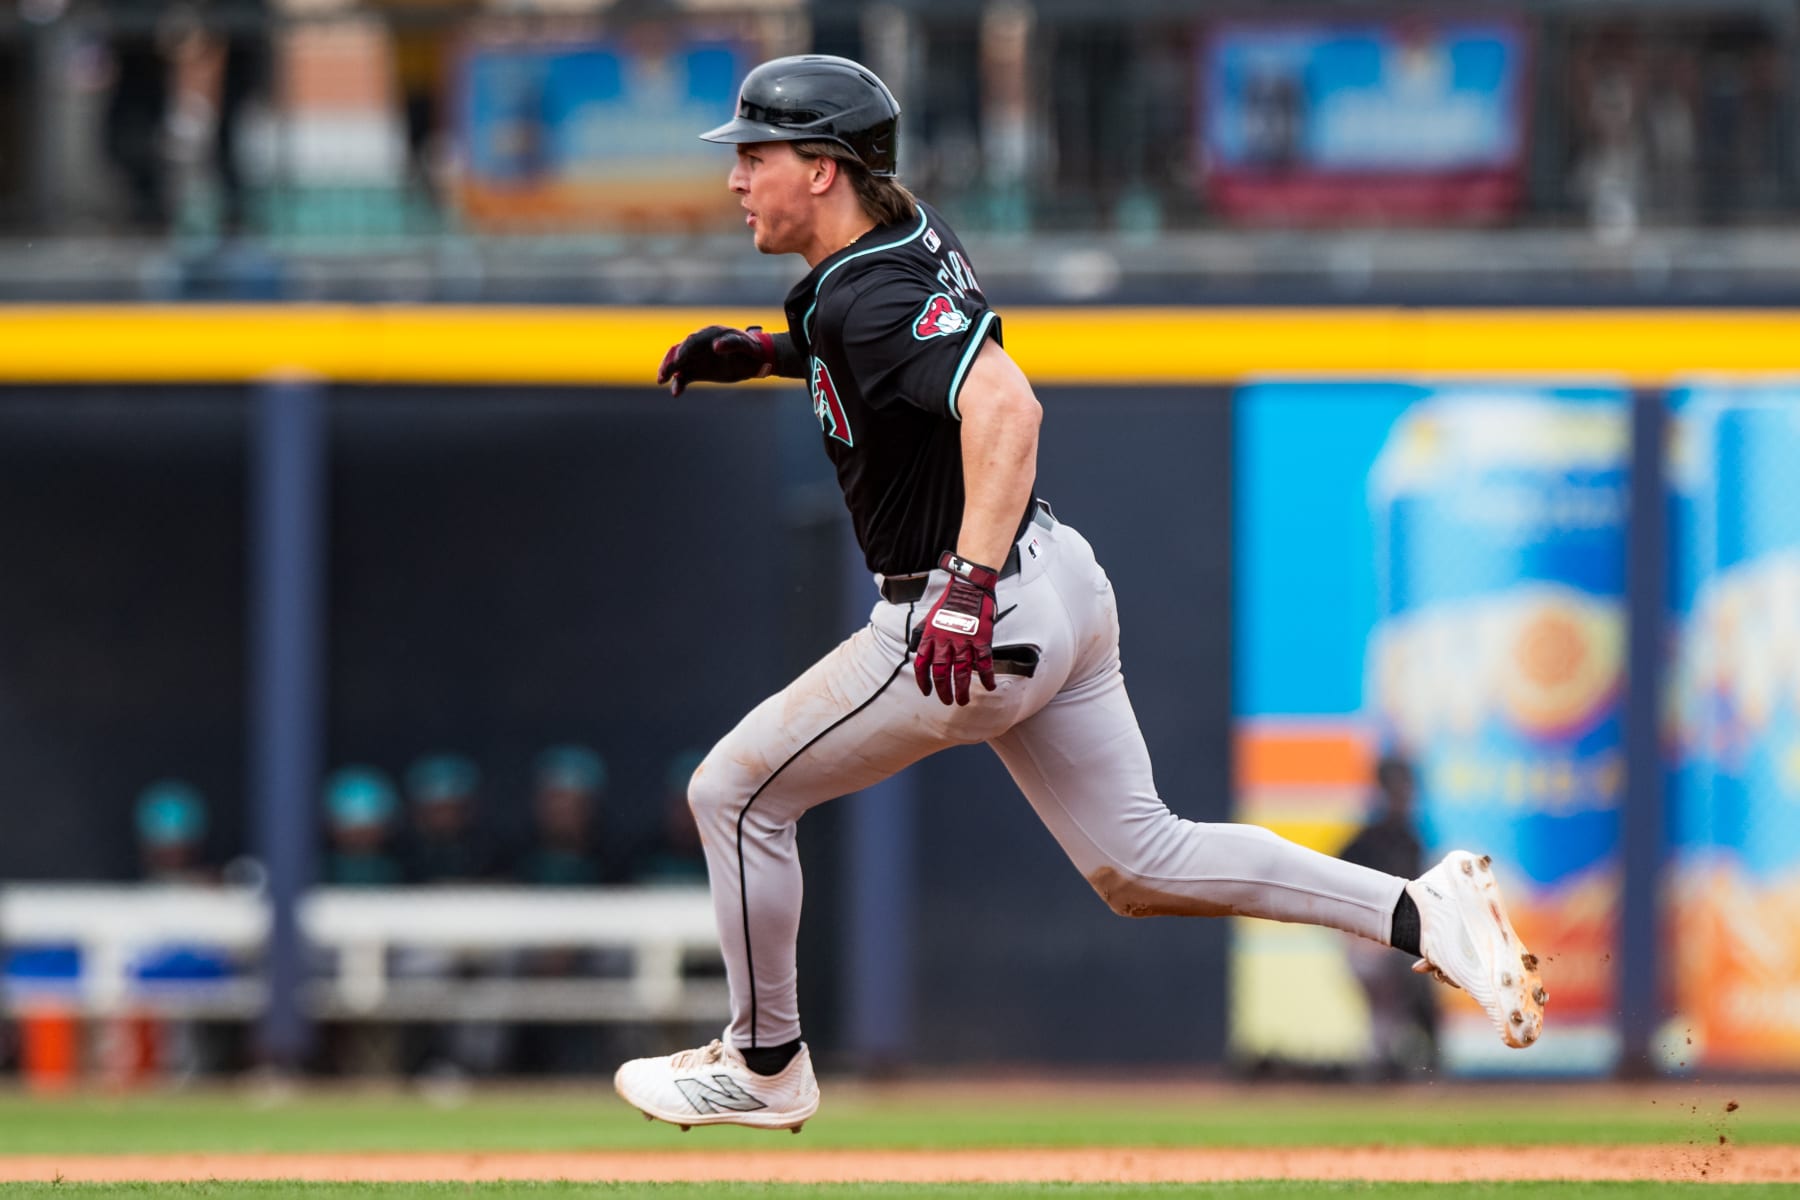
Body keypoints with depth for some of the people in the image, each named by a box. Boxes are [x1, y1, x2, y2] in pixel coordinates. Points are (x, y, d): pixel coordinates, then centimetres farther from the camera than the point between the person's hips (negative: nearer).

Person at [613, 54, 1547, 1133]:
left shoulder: (871, 297, -21)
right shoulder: (915, 230, 7)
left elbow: (1004, 406, -37)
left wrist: (971, 585, -46)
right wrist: (766, 353, 17)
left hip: (980, 620, -10)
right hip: (1064, 588, 10)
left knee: (735, 794, 4)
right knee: (1140, 865, 12)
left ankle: (763, 1066, 16)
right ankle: (1419, 912, 1)